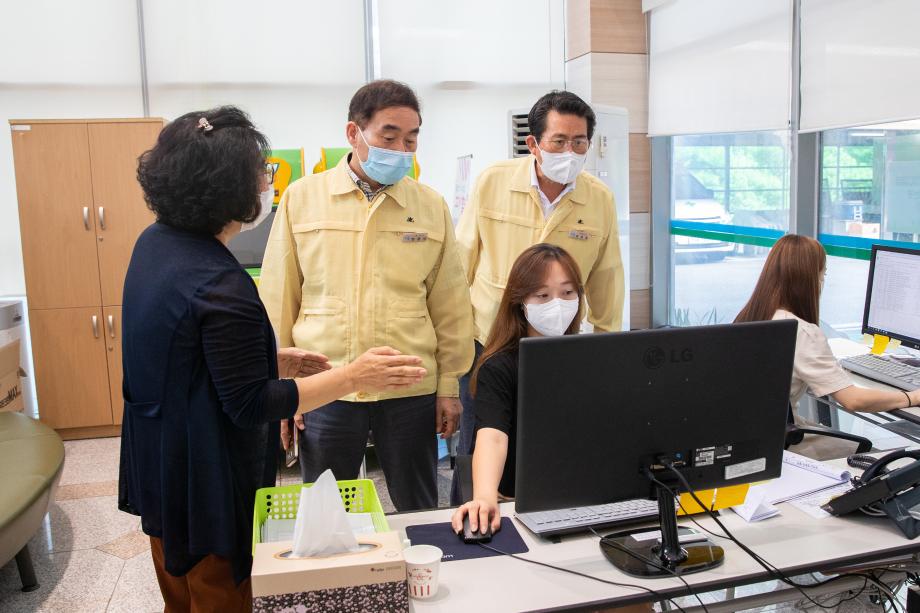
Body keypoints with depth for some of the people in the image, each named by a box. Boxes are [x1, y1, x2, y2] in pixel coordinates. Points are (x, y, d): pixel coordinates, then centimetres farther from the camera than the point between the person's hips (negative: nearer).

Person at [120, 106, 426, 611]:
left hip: (158, 469, 9)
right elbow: (250, 406, -25)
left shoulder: (156, 242, -1)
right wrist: (354, 376, -24)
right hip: (204, 485, -9)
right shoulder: (220, 285, -30)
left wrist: (272, 360, 7)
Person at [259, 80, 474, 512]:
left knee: (420, 517, 14)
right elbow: (278, 300, 4)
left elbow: (450, 304, 6)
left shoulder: (431, 207, 3)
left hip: (411, 392, 1)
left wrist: (449, 385, 5)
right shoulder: (301, 198, 0)